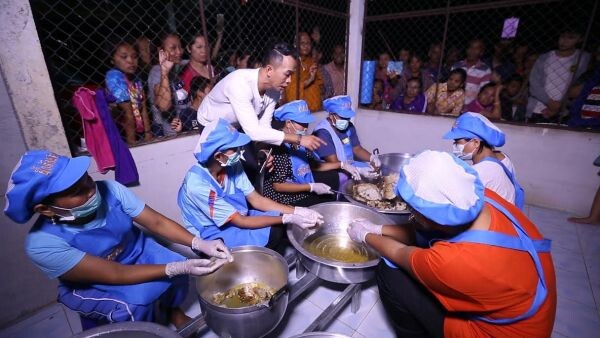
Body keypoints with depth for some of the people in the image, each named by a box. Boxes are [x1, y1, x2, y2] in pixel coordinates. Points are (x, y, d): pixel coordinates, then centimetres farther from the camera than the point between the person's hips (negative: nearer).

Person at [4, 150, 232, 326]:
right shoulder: (43, 244, -31)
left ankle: (174, 310, 13)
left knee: (177, 267, -18)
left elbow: (157, 222, -19)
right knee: (132, 306, -29)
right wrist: (179, 268, -37)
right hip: (90, 285, -3)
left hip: (136, 252, 4)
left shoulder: (109, 189, -25)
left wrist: (199, 243, -32)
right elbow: (116, 275, -30)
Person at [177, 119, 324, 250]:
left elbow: (257, 200, -6)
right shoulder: (198, 184, -30)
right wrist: (288, 219, -27)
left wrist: (297, 211, -17)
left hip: (236, 218, 6)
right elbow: (241, 222, -26)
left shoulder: (231, 165, -10)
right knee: (275, 232, -21)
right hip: (213, 235, -6)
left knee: (281, 226, -11)